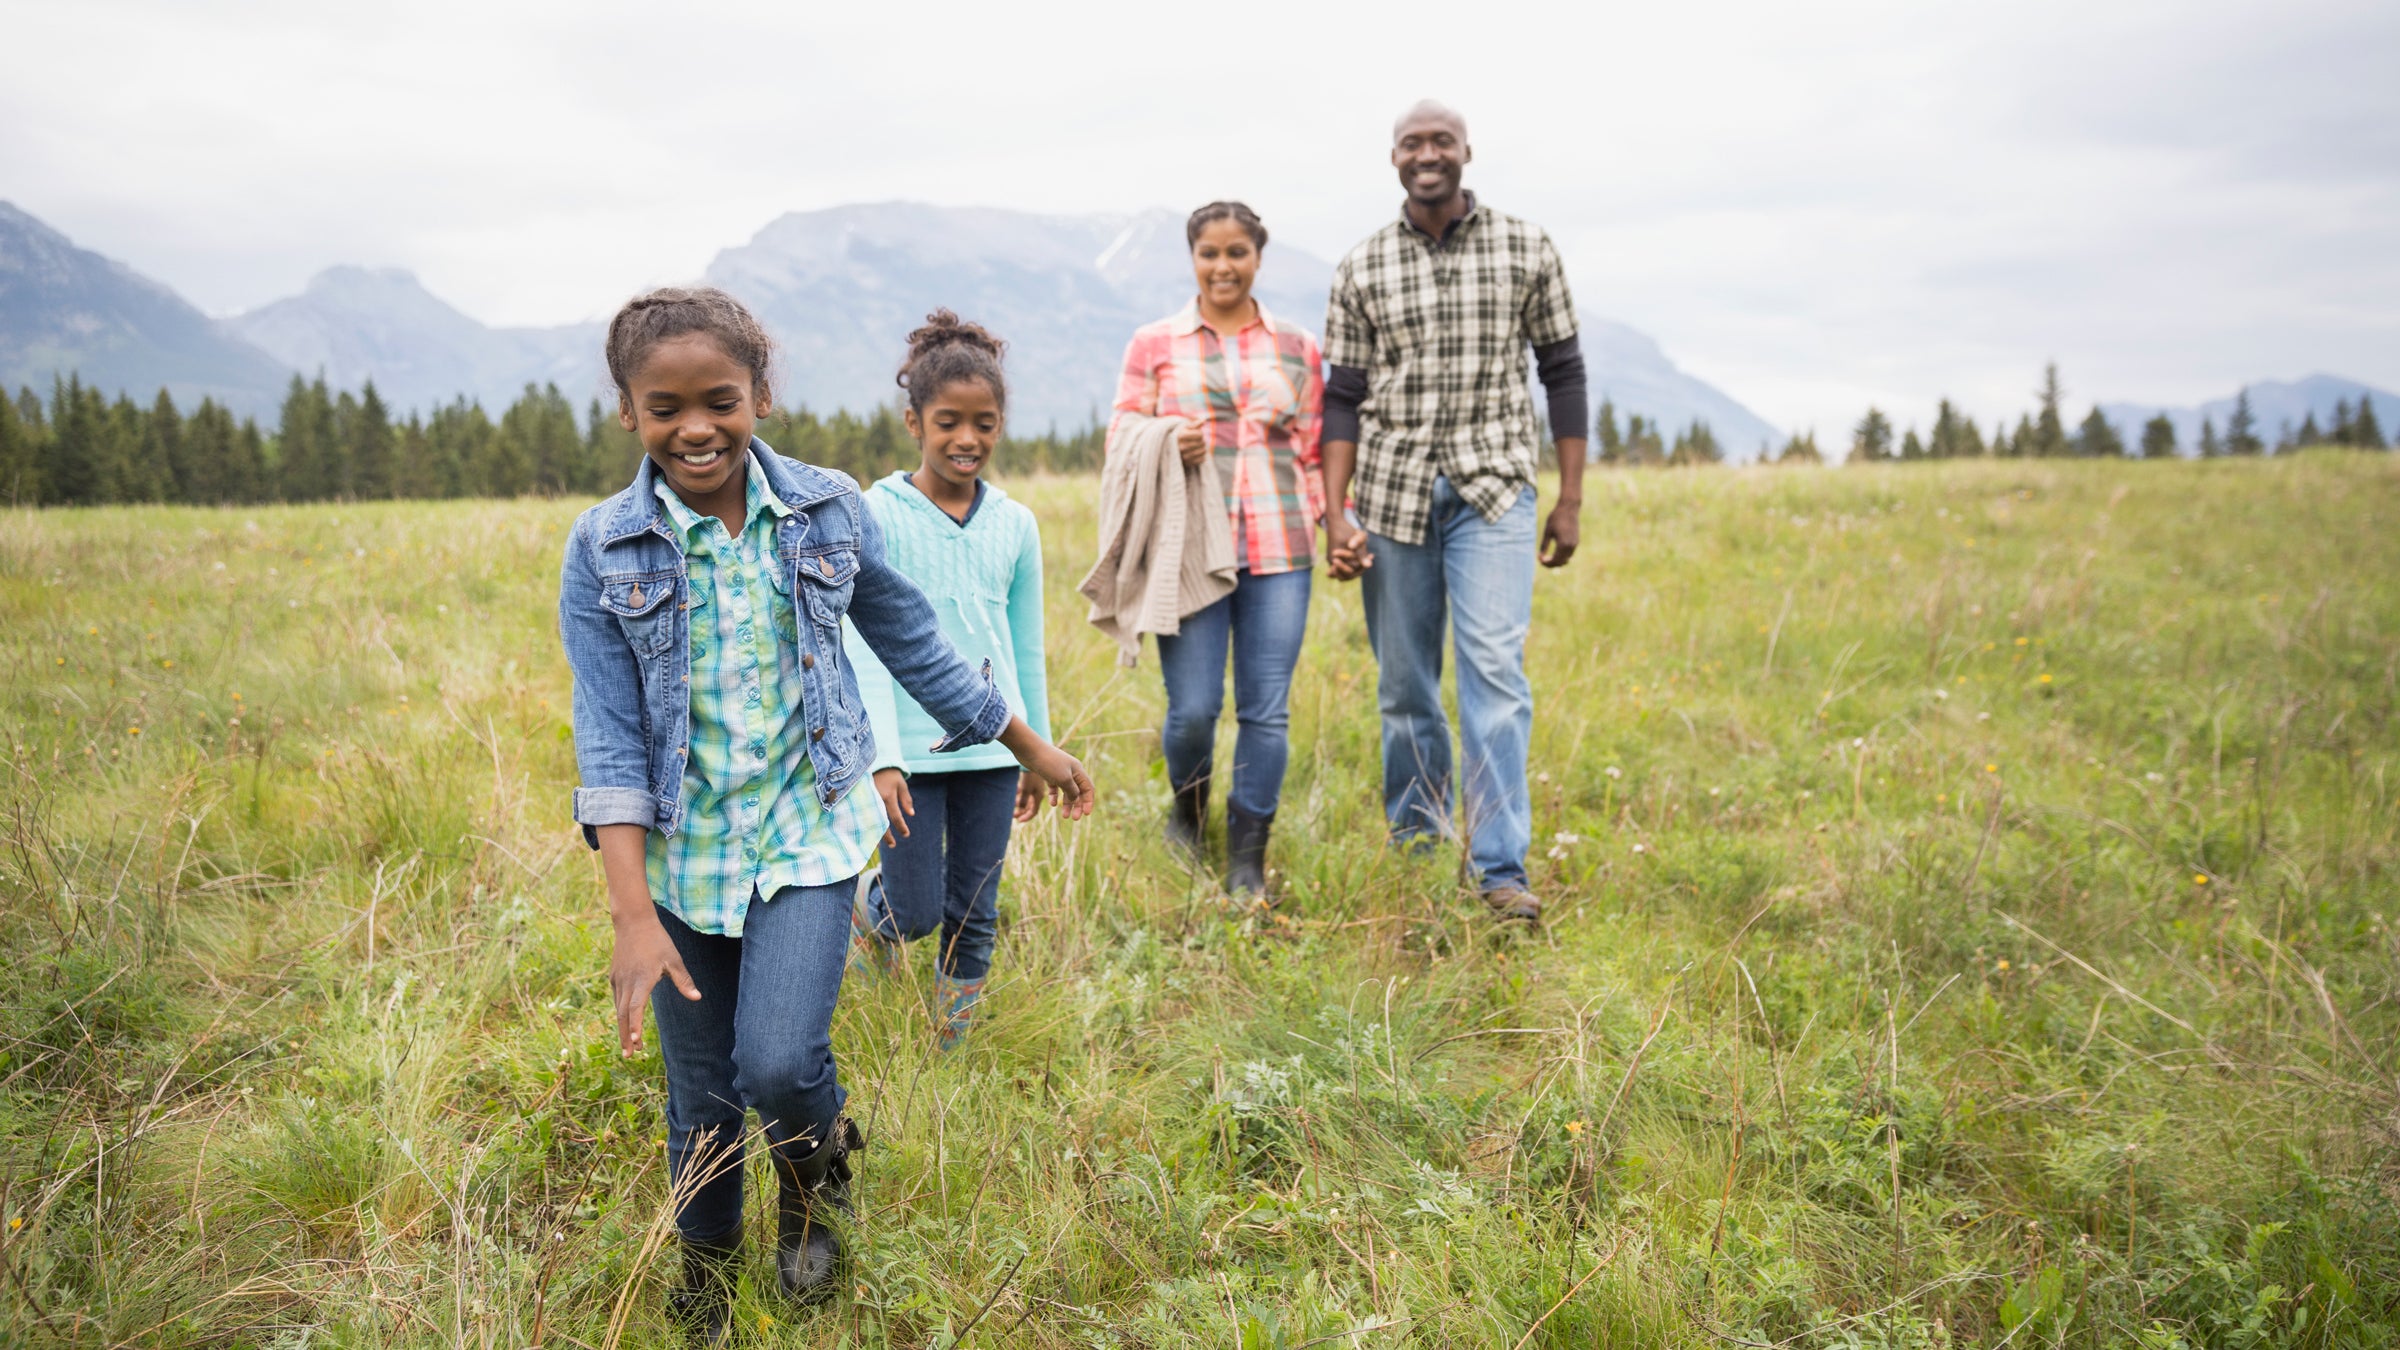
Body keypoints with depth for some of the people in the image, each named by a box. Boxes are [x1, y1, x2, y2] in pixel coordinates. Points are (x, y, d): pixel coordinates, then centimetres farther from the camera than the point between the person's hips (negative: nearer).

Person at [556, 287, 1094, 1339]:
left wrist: (1034, 748, 14)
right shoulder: (603, 550, -7)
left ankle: (815, 1176, 21)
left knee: (780, 1064, -16)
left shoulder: (827, 512, -4)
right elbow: (610, 735, -11)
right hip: (680, 853, 1)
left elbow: (911, 643, 8)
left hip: (805, 833, 0)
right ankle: (706, 1274, 41)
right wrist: (633, 916, -19)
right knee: (702, 1099, 11)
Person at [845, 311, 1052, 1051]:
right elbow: (865, 646, -9)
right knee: (917, 911, 0)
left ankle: (954, 1044, 25)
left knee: (975, 914, 8)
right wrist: (883, 759, -16)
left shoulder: (1015, 524, 5)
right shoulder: (878, 515, -6)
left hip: (991, 744, 3)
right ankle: (869, 913, 34)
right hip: (911, 749, -3)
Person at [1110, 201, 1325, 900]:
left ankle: (1247, 858, 14)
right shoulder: (1154, 344, 8)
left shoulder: (1297, 347, 14)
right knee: (1193, 708, -3)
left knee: (1267, 711, 0)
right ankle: (1188, 808, 30)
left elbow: (1314, 451, 16)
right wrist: (1165, 449, -13)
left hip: (1278, 553, 2)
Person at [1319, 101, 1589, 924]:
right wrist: (1334, 516, -3)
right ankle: (1413, 842, 22)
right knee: (1403, 685, 6)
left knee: (1495, 670, -13)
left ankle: (1501, 867, -8)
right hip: (1394, 490, 2)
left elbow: (1562, 371, 7)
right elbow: (1344, 398, 5)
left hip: (1492, 487, -1)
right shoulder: (1361, 270, 5)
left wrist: (1571, 498, 3)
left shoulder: (1526, 250, 4)